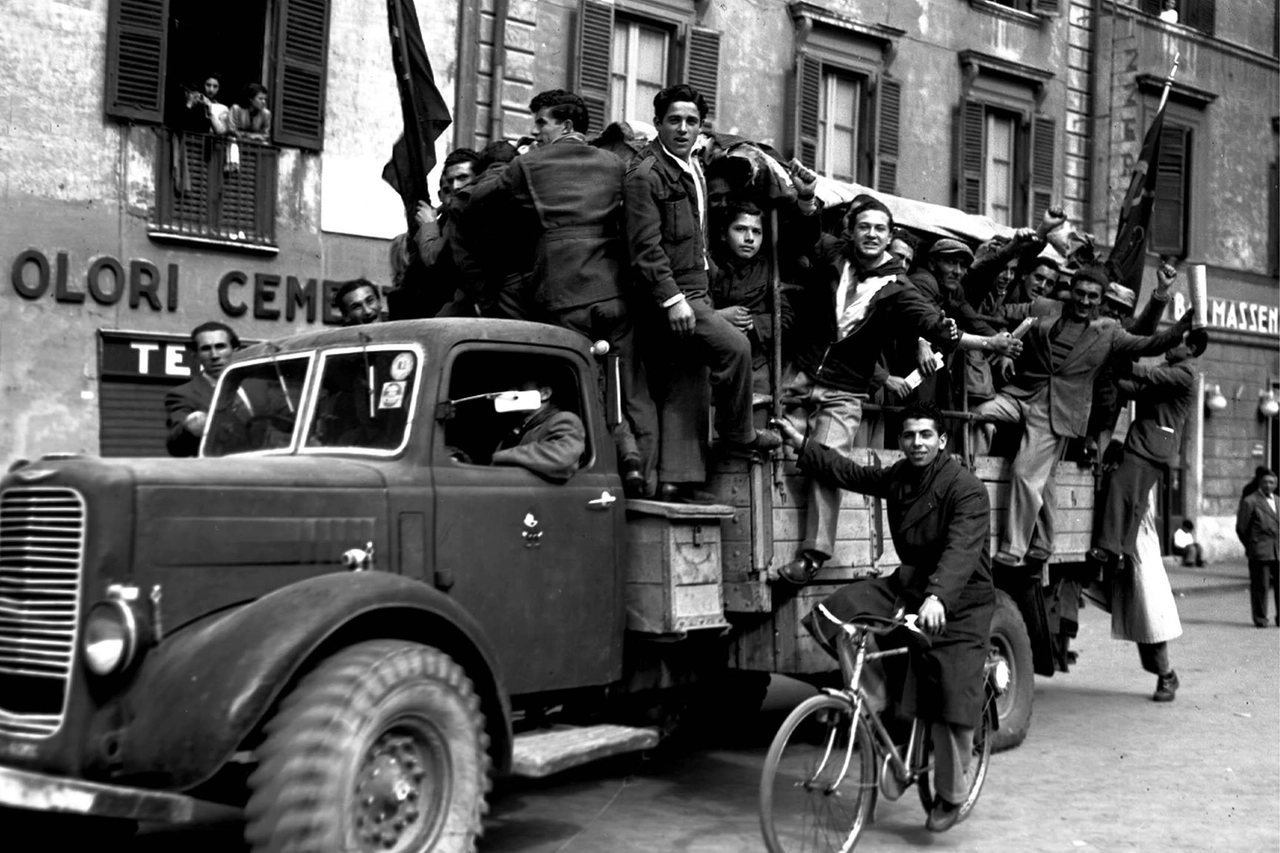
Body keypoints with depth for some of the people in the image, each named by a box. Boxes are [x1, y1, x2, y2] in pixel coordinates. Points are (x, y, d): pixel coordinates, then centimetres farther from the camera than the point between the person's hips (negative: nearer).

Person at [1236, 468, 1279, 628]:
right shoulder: (1250, 501, -2)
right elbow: (1241, 528, -1)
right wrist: (1250, 547, 4)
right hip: (1259, 553, -5)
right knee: (1260, 586, -2)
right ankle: (1260, 619, 6)